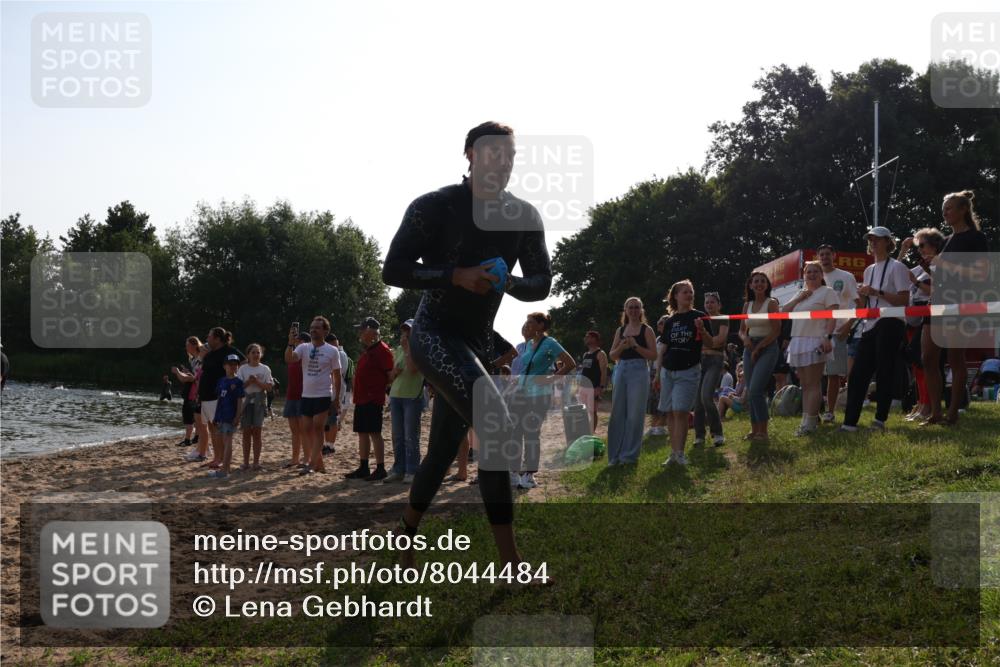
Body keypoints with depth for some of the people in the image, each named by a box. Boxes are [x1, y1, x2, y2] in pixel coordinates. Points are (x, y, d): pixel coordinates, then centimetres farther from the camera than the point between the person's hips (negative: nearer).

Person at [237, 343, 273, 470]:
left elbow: (269, 387, -3)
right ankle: (246, 462, 9)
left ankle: (256, 462, 3)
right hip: (246, 401, 1)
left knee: (257, 431, -1)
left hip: (259, 402, -1)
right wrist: (248, 382, -16)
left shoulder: (265, 369, 3)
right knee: (246, 432, 4)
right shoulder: (243, 369, 4)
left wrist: (257, 382, -15)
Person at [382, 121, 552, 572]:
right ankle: (511, 564, -24)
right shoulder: (434, 208, -11)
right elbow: (393, 270, -12)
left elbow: (542, 282, 11)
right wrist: (458, 276, -24)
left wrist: (508, 282, -11)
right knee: (498, 427, -25)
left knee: (444, 450, 15)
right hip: (434, 334, -7)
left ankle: (406, 534, 38)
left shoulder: (523, 217, 6)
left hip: (477, 342, 7)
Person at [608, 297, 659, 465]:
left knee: (634, 415, -4)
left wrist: (635, 345, -15)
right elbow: (613, 355, 14)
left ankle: (630, 455, 3)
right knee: (618, 413, 5)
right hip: (621, 371, 5)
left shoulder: (646, 330, 1)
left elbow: (653, 355, -5)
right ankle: (615, 454, 12)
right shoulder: (620, 330, 14)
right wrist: (622, 347, -6)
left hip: (639, 371, -5)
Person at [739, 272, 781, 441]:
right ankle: (754, 430, 12)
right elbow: (742, 330, 17)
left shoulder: (771, 303, -4)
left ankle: (763, 431, -9)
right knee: (751, 391, 5)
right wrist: (745, 338, -7)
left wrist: (758, 347, -10)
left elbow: (776, 331, -9)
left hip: (768, 347, -6)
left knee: (756, 390, -16)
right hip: (750, 348, 6)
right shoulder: (747, 305, 12)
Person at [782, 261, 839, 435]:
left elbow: (832, 317, -10)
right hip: (798, 343, 7)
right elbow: (784, 311, 13)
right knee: (805, 385, 7)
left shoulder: (827, 292, -1)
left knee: (813, 384, -9)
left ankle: (810, 423, -11)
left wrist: (828, 338, -22)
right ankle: (807, 420, 9)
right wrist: (799, 298, 1)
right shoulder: (800, 294, 22)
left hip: (815, 342, -7)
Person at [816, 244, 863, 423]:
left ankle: (830, 411, 2)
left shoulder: (846, 277, 3)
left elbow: (859, 304, 0)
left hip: (837, 332, -3)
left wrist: (849, 324, -11)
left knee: (834, 374, -3)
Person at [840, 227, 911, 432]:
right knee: (857, 373, 0)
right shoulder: (869, 270, 20)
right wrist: (862, 294, 4)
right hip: (870, 325, 7)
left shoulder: (896, 267, -2)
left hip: (889, 324, -7)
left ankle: (880, 419, 3)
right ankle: (850, 421, -2)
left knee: (885, 373, -4)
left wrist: (876, 292, -16)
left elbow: (903, 299, -12)